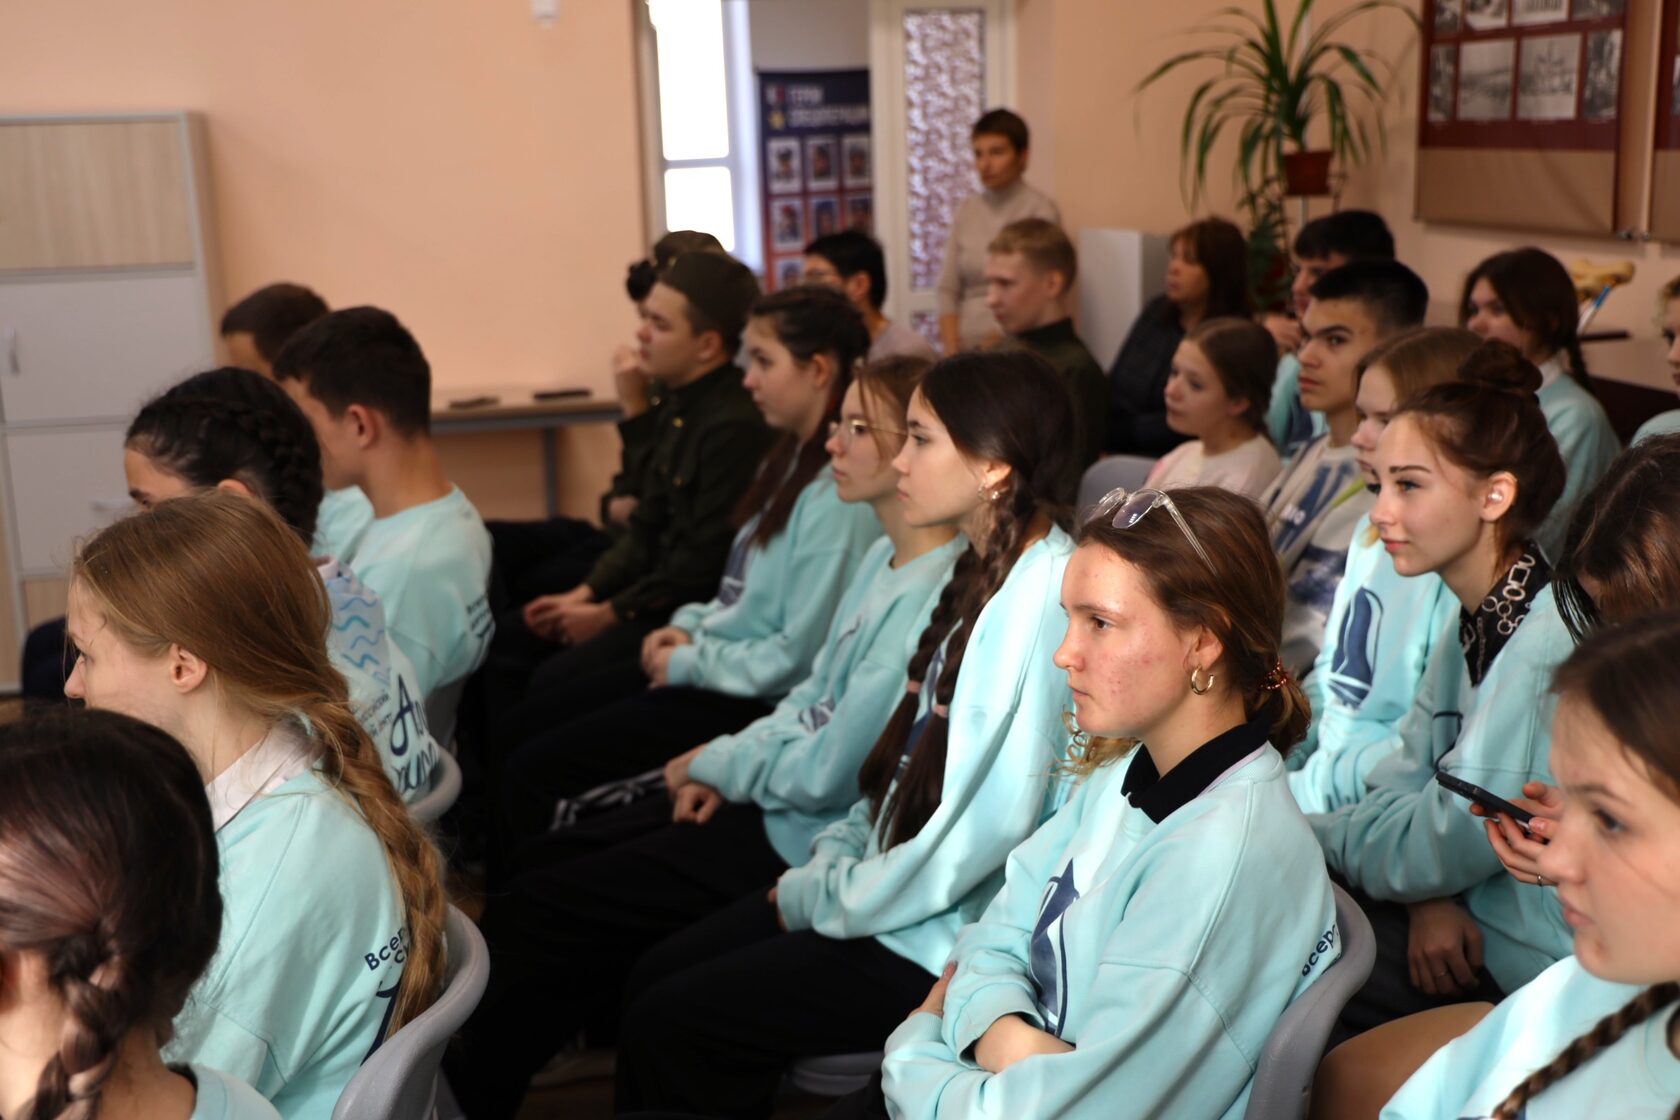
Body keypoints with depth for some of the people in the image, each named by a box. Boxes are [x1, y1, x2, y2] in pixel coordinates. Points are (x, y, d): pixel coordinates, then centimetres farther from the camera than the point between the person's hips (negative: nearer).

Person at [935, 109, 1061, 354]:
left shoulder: (1040, 209, -2)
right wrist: (952, 354, -1)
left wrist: (995, 344, -11)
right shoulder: (966, 210, 13)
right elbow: (948, 289, 10)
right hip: (965, 348, 4)